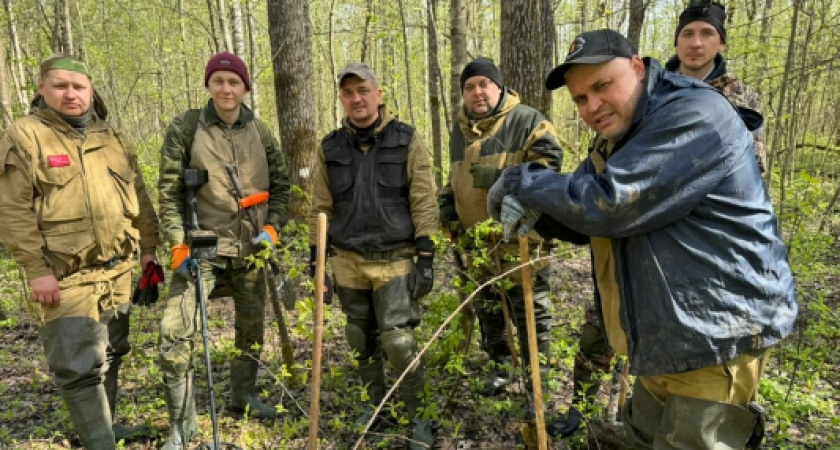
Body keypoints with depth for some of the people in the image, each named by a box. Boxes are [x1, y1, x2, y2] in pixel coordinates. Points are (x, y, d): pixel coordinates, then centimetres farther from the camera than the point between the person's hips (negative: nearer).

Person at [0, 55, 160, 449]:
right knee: (80, 365, -5)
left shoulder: (112, 138, 11)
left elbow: (138, 199, 15)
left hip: (118, 269, 6)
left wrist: (148, 248, 12)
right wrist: (37, 269, -15)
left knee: (111, 354, 18)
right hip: (67, 276, -6)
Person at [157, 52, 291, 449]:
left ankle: (243, 395, 38)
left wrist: (272, 227, -3)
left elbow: (280, 184, 10)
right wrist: (178, 244, -12)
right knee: (176, 331, -12)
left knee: (252, 326, 15)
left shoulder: (260, 132, 3)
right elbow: (170, 190, -5)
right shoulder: (185, 128, -5)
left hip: (251, 245, 4)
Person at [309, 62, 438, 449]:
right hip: (347, 260, 4)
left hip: (395, 258, -3)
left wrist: (426, 257, -9)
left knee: (398, 342, -7)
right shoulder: (330, 148, 5)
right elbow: (321, 208, 9)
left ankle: (418, 416, 14)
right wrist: (316, 258, 8)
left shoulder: (407, 140, -3)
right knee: (362, 340, 14)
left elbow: (424, 203, -5)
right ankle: (375, 404, 36)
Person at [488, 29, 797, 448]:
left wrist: (522, 181, -16)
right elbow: (582, 211, 14)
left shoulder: (694, 115, -21)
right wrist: (531, 212, -8)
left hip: (716, 336, -9)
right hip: (662, 336, 10)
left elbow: (608, 204, -28)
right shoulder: (616, 140, 11)